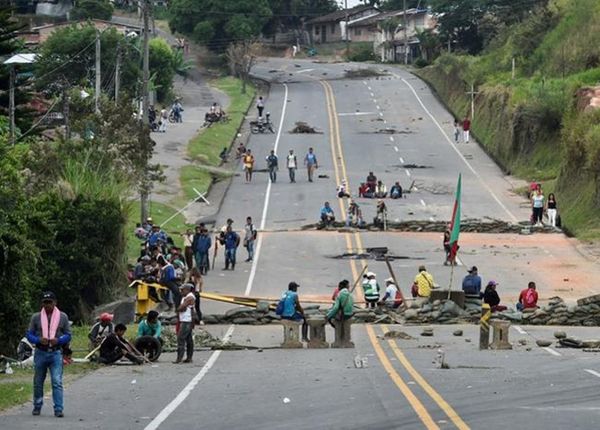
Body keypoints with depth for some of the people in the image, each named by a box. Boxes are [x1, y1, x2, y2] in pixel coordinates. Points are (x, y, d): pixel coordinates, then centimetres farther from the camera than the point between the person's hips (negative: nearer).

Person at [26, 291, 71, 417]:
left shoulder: (63, 317, 6)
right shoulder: (36, 317, 6)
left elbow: (68, 335, 6)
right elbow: (29, 334, 5)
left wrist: (58, 340, -14)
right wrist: (39, 340, -15)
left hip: (56, 353, -1)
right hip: (40, 353, 2)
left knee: (57, 382, -11)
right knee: (38, 382, 10)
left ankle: (58, 409, -13)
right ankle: (37, 407, 26)